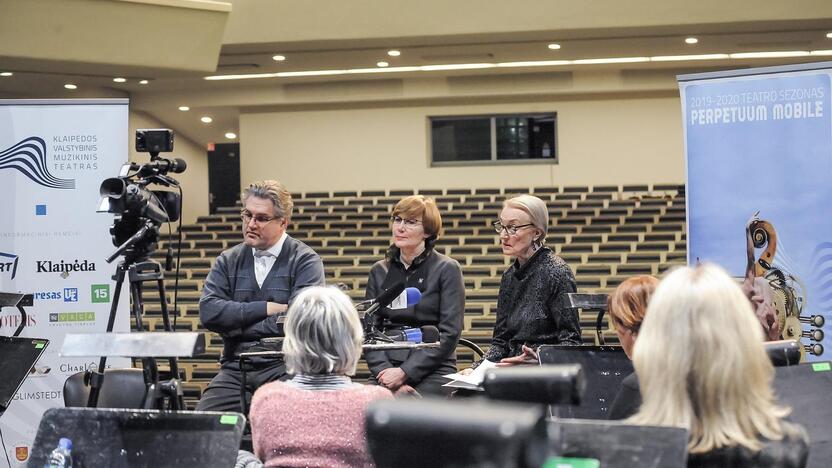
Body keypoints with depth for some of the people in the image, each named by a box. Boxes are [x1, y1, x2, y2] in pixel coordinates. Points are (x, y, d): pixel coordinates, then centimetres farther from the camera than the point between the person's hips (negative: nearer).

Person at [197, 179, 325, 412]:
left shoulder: (306, 261, 1)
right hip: (235, 369, 4)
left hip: (284, 367, -3)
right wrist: (266, 308, -6)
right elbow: (208, 312, -1)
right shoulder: (228, 261, 14)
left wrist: (236, 325, -5)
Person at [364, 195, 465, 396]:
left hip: (432, 371, -3)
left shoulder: (447, 269, 3)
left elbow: (449, 333, -4)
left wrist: (405, 372, -12)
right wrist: (384, 370, -9)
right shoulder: (379, 271, 15)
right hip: (388, 369, 3)